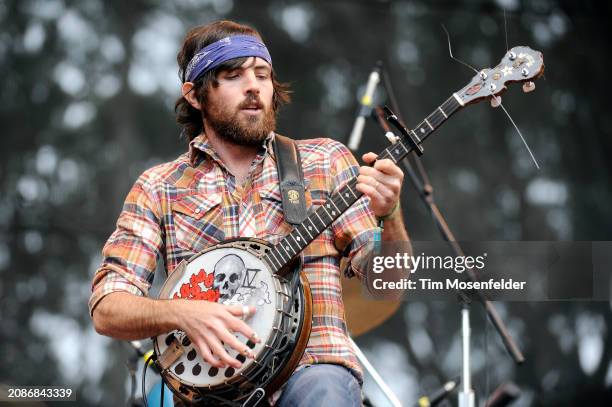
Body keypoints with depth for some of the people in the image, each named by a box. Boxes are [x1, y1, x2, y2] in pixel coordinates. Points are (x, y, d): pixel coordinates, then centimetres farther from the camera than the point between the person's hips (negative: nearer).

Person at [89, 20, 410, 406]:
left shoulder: (324, 161, 11)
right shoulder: (159, 188, 10)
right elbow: (107, 309, 3)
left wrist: (388, 217, -16)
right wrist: (182, 313, -17)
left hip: (311, 365, 1)